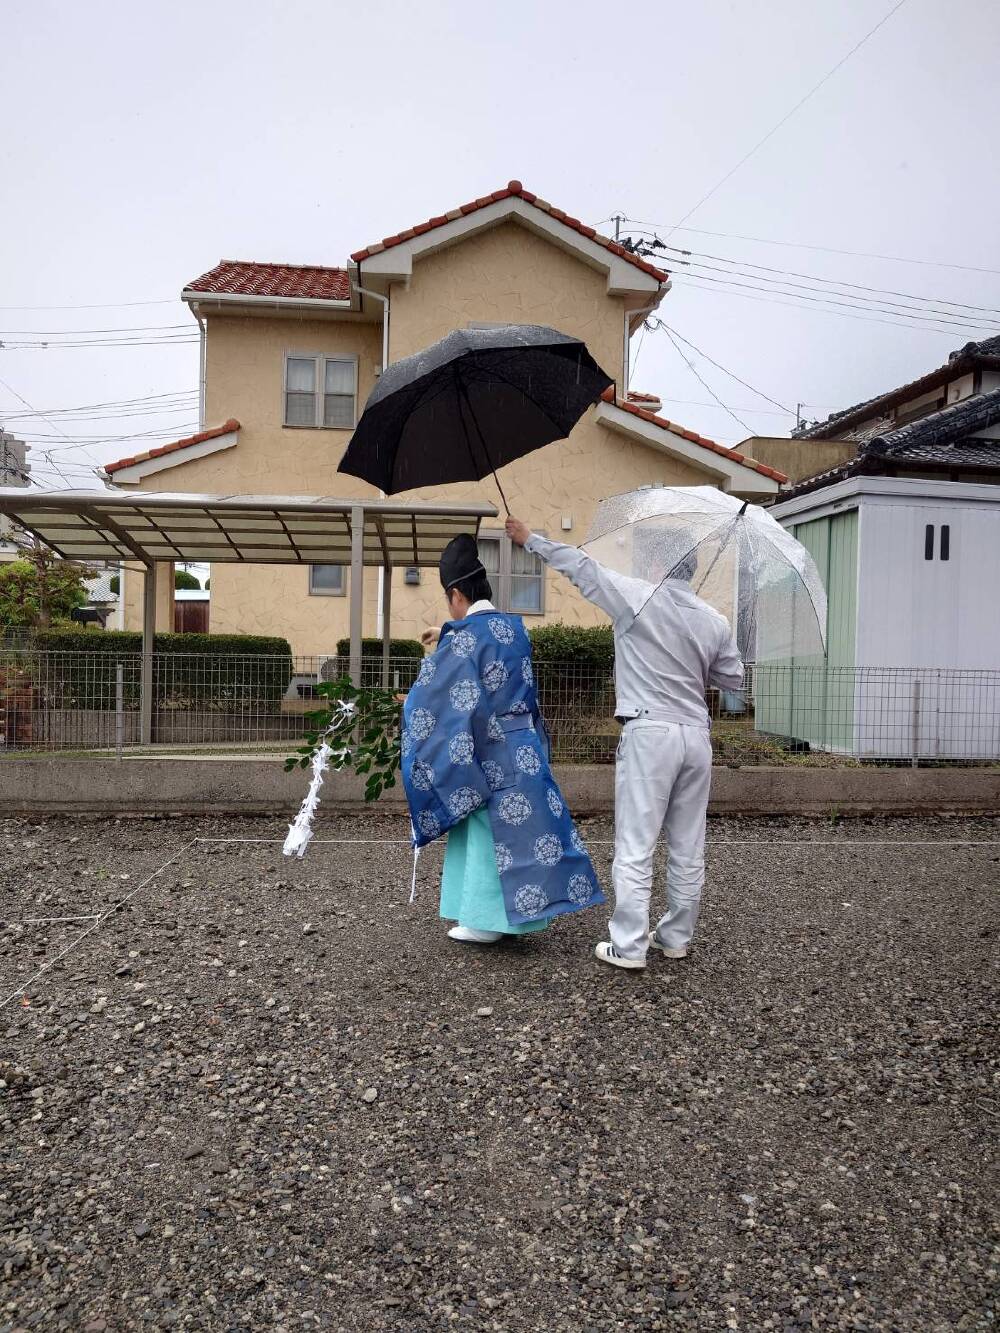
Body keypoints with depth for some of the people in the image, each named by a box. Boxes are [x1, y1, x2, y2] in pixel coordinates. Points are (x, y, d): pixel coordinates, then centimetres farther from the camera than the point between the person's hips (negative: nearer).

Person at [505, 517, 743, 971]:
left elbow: (579, 564, 0)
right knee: (688, 848, 12)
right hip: (696, 736, 6)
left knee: (635, 846, -1)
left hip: (649, 734, -5)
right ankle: (676, 937, 23)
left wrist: (530, 538, 12)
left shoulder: (638, 597, -7)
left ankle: (627, 946, 1)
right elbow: (733, 678, 16)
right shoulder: (716, 621, 7)